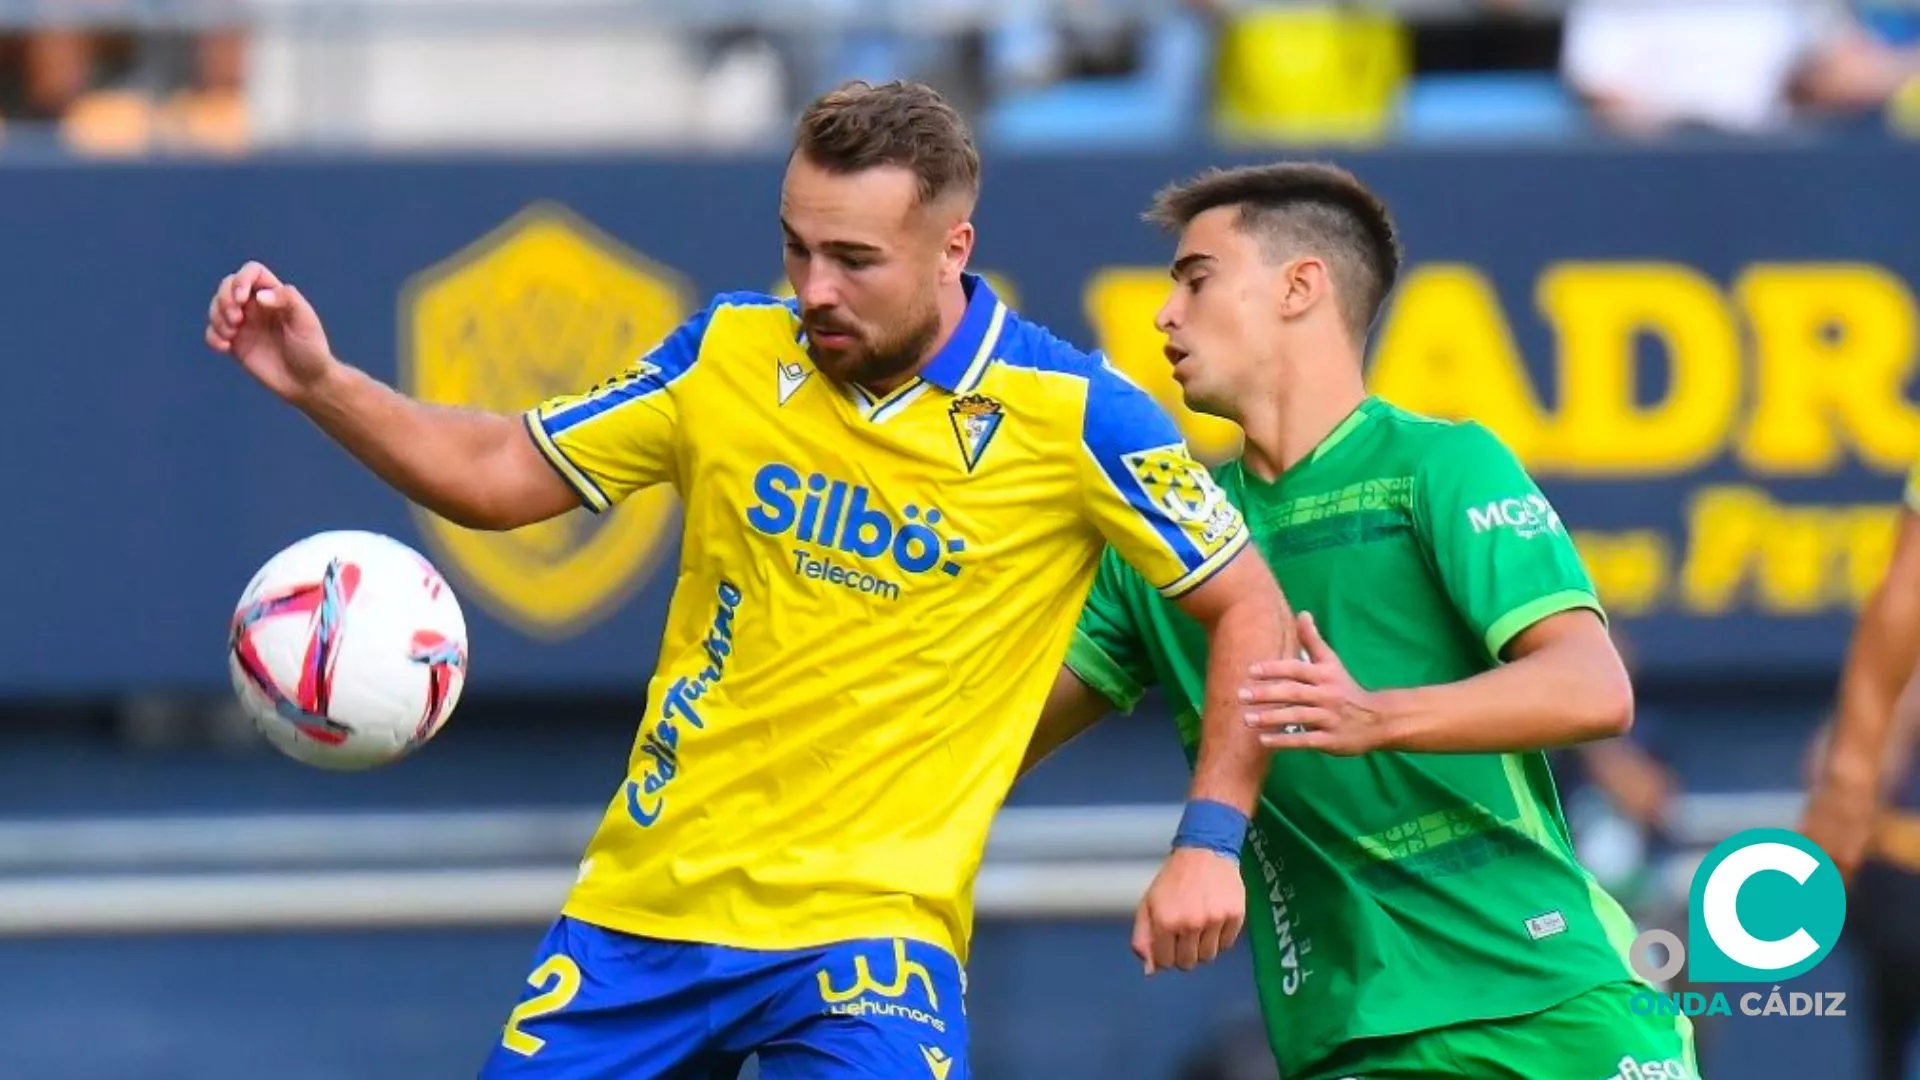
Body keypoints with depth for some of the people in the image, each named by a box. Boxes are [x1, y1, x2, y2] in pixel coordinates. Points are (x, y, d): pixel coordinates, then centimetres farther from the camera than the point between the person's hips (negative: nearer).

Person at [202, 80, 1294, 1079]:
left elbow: (1249, 607, -1)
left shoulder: (1069, 415, -9)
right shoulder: (730, 354, 1)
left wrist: (1207, 840, -10)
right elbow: (499, 474, 10)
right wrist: (323, 383, -4)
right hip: (644, 908, 4)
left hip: (869, 924, -4)